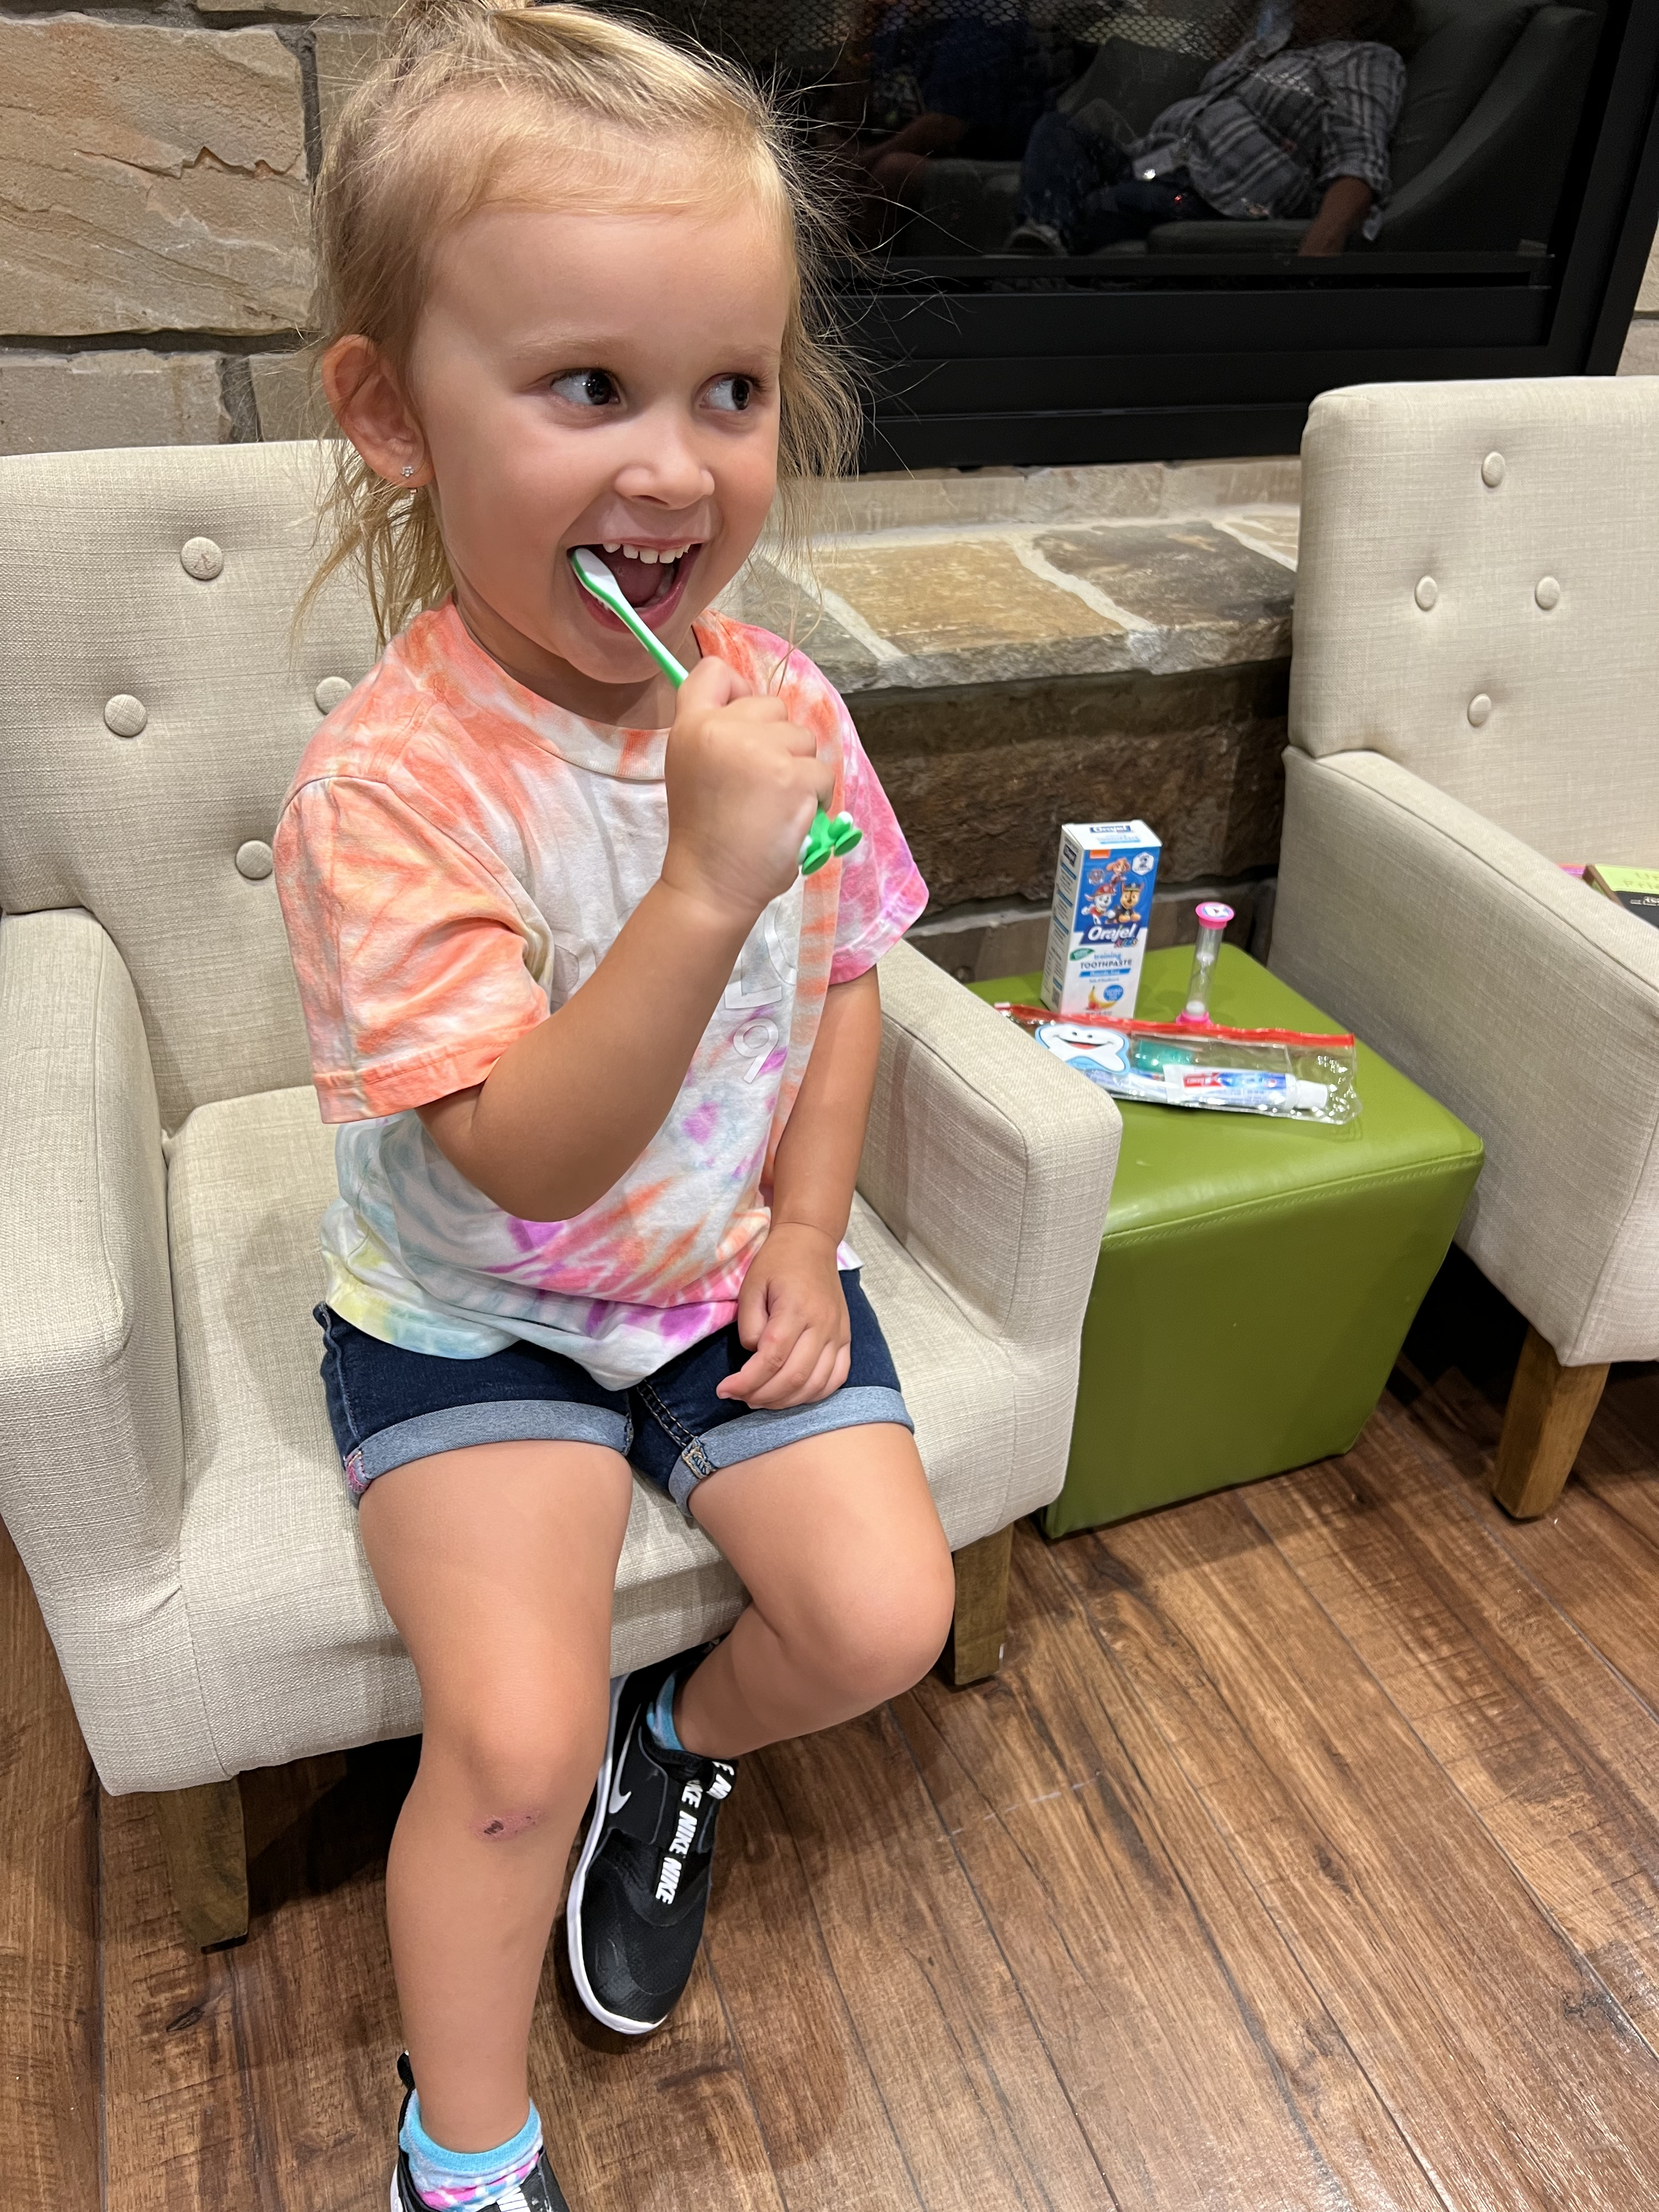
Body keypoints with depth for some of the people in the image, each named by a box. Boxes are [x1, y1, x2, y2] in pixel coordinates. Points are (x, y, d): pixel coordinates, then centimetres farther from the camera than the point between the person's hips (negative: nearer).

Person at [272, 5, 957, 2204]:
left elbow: (839, 984, 6)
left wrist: (805, 1240, -4)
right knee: (515, 1739, -13)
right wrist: (704, 884, -41)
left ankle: (685, 1743, 30)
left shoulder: (775, 700, -7)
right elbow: (526, 1160, -29)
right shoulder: (391, 782, -25)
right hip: (473, 1318, -4)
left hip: (731, 1272, 5)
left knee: (885, 1614, -4)